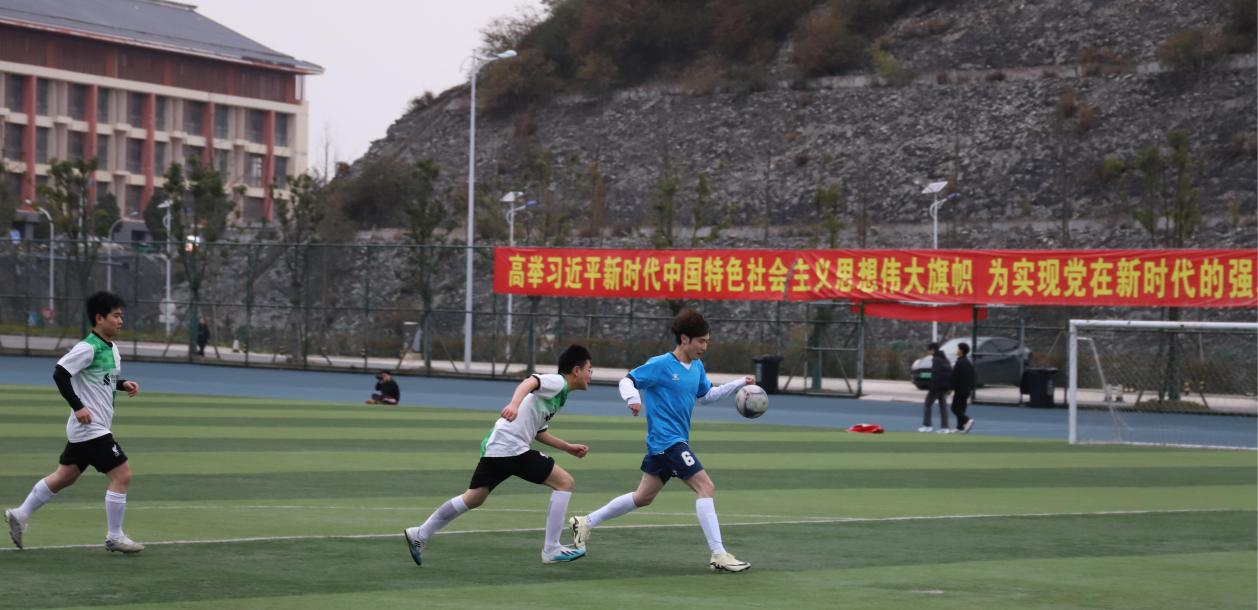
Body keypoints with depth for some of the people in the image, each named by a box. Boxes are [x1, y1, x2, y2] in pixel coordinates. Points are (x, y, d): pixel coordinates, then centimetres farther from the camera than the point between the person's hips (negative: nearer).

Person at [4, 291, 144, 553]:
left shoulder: (112, 349, 10)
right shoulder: (88, 348, -18)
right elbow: (60, 373, -21)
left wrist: (123, 383, 6)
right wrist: (78, 406, -23)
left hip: (84, 430, 10)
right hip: (90, 427, -10)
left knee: (64, 477, 18)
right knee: (122, 474, -8)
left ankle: (20, 515, 27)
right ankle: (114, 537, 1)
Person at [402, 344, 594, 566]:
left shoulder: (559, 394, 23)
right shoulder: (557, 382, -6)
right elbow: (529, 382, -27)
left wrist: (568, 447, 30)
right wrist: (515, 403, -44)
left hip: (494, 447, 10)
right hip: (511, 446, -10)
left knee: (472, 499, 18)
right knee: (564, 482, -5)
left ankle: (420, 535, 22)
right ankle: (551, 550, -4)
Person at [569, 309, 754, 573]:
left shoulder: (697, 367, 11)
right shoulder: (660, 365, -12)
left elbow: (707, 394, 24)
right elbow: (628, 380, -8)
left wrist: (739, 383, 15)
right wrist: (633, 398, -29)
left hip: (669, 442, 9)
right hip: (667, 441, -9)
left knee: (643, 497, 18)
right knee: (705, 487, -16)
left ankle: (585, 522, 30)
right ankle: (719, 555, -16)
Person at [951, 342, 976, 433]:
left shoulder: (959, 363, -15)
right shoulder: (969, 363, 12)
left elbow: (955, 377, -18)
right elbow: (972, 378, 16)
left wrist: (952, 389, -14)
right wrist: (971, 390, 20)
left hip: (959, 389, -8)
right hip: (967, 390, 8)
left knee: (955, 408, -4)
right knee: (961, 409, 14)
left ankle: (968, 420, -22)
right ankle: (960, 427, 13)